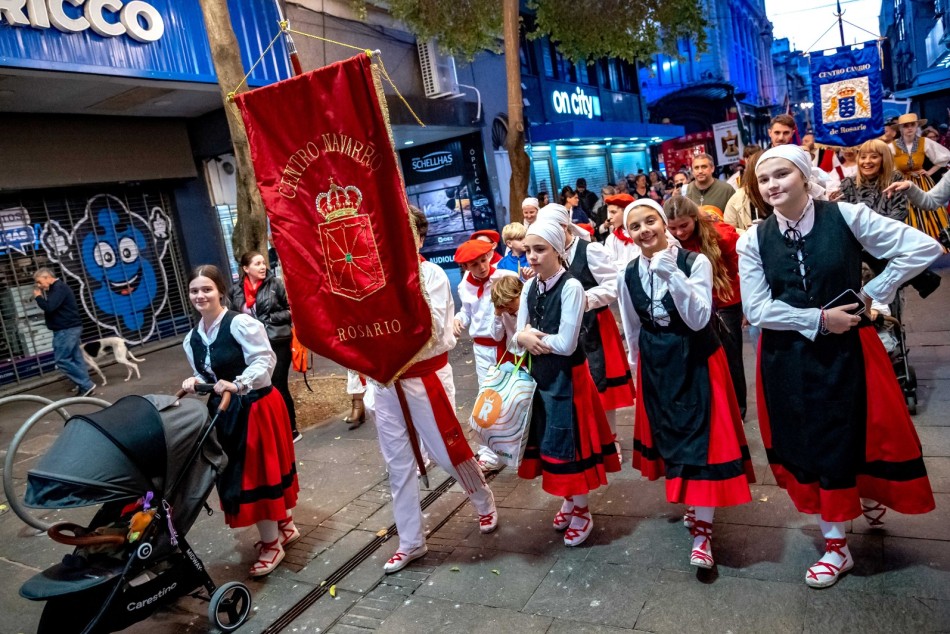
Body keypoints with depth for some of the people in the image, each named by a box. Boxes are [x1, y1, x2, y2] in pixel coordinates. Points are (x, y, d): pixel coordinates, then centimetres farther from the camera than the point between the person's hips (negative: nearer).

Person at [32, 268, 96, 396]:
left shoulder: (59, 288, -14)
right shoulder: (56, 288, 19)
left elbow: (49, 308, -24)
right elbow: (52, 308, 21)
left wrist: (38, 297, -8)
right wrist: (41, 297, 8)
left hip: (67, 330, -10)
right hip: (68, 329, 10)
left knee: (61, 360, -9)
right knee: (75, 359, 9)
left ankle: (86, 385, -10)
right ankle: (85, 386, 10)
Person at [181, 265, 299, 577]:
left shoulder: (240, 323, -18)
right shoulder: (192, 339, 7)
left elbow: (265, 362, -22)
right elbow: (206, 376, 15)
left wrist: (236, 385, -33)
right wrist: (194, 383, -6)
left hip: (256, 407, -8)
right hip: (225, 411, 8)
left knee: (258, 471, 0)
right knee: (238, 472, 16)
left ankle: (271, 545, 17)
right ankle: (285, 526, 35)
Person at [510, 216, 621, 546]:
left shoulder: (571, 287, -18)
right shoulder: (529, 287, 3)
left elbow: (566, 344, -22)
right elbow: (518, 336, 4)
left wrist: (531, 337, -12)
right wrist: (524, 338, -17)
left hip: (566, 376, -7)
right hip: (539, 373, 7)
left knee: (569, 440, 4)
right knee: (550, 439, 16)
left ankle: (582, 511, 24)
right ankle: (569, 501, 37)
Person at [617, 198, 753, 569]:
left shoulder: (695, 262, -13)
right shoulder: (628, 276, -2)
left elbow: (699, 320, -22)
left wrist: (672, 275, -30)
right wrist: (638, 369, 15)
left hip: (697, 360, -4)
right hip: (655, 365, 4)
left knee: (700, 437, -4)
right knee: (670, 435, 15)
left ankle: (702, 529, 5)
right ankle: (690, 502, 38)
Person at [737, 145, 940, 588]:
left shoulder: (846, 216, -10)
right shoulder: (753, 240, -6)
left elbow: (923, 247, -6)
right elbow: (757, 310, -9)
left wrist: (872, 292, -6)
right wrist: (819, 318, -14)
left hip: (846, 349, -1)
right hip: (788, 358, 2)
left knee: (855, 436, 8)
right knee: (808, 443, 10)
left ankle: (870, 495, 45)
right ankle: (835, 546, 29)